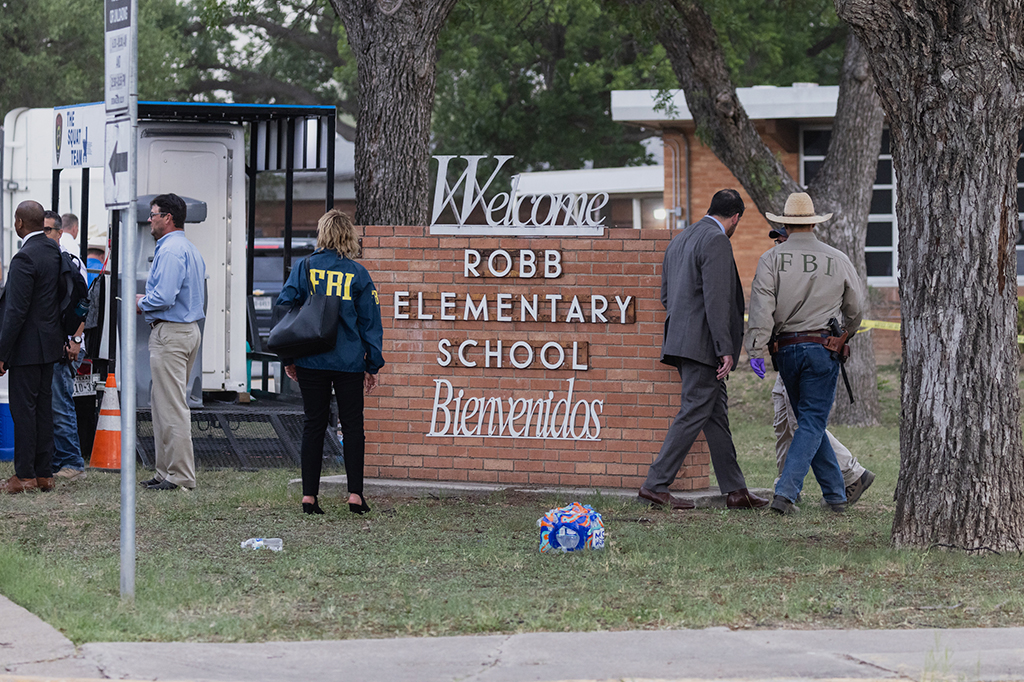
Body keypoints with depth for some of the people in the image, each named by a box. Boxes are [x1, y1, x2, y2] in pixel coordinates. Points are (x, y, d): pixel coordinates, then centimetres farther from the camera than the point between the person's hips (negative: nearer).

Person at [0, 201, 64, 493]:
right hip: (50, 343, 9)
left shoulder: (25, 258, -19)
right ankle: (44, 473, 15)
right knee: (44, 407, 12)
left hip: (28, 346, -9)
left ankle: (25, 475, -1)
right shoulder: (56, 251, 9)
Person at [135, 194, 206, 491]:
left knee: (172, 407, -8)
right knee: (163, 403, 15)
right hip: (189, 329, 11)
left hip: (170, 333, -11)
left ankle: (180, 476, -7)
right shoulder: (190, 249, 19)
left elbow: (164, 297, -24)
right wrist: (148, 299, 17)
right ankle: (166, 470, 16)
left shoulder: (171, 250, -15)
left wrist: (141, 302, -5)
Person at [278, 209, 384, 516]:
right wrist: (373, 365, 9)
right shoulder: (358, 274, -2)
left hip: (311, 362, 1)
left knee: (314, 424, 7)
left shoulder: (304, 269, -2)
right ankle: (355, 494, 1)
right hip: (349, 361, -1)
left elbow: (285, 308, -1)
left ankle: (309, 495, 4)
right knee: (352, 425, 7)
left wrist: (288, 358, 7)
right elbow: (370, 321, 1)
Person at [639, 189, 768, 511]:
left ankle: (735, 490, 11)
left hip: (681, 338, 10)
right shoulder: (717, 241, -11)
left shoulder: (680, 240, 17)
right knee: (693, 414, -6)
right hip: (702, 344, -10)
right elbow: (716, 299, -19)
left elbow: (666, 295, 21)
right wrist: (725, 349, -20)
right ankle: (656, 485, -6)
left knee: (716, 414, 10)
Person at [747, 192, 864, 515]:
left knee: (810, 420, 14)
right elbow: (854, 310, 14)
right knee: (812, 423, -1)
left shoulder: (771, 258, -3)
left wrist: (756, 350, -13)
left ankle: (836, 494, 19)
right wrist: (844, 336, 33)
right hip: (823, 349, -2)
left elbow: (761, 307, -14)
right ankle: (786, 492, -16)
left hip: (786, 349, 2)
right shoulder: (838, 260, 1)